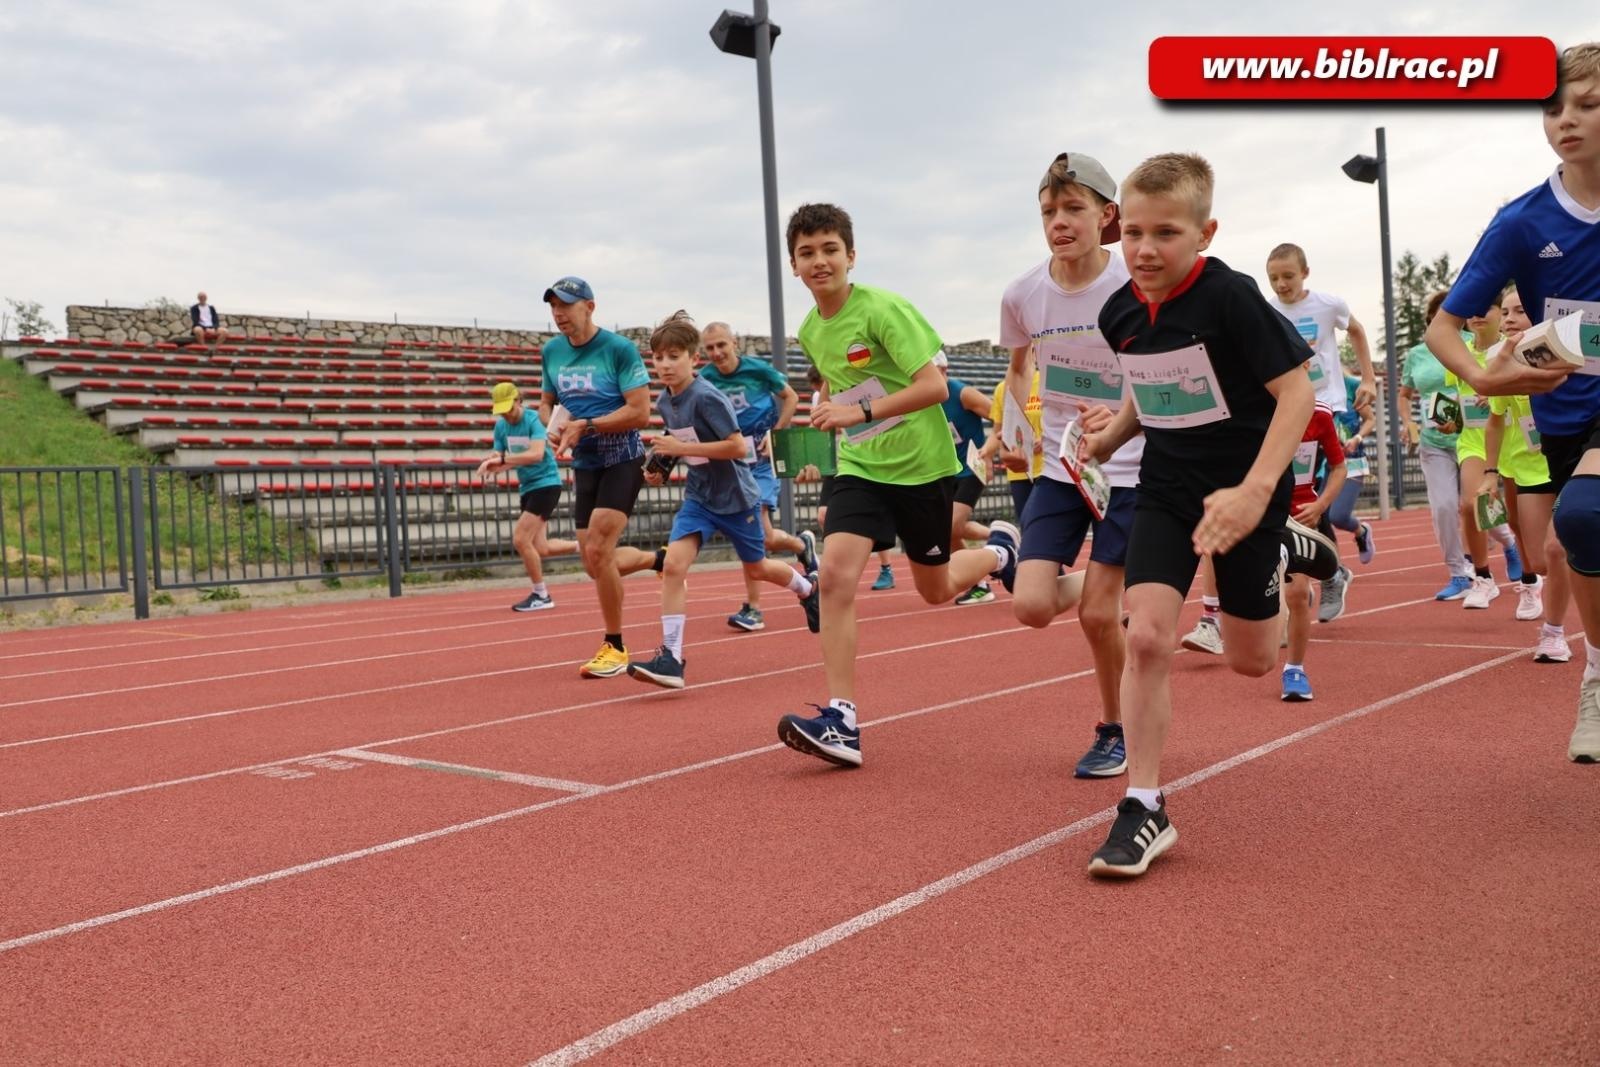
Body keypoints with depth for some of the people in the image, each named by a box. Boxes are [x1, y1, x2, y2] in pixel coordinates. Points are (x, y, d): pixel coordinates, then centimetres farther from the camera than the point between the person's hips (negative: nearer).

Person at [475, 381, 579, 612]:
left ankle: (542, 595, 1)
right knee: (540, 548, 8)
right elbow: (499, 461, 8)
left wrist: (502, 458, -37)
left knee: (520, 539, -13)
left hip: (546, 483, -8)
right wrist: (490, 465, -16)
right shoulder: (500, 426, 4)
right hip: (527, 487, 8)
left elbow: (537, 454, -31)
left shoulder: (533, 420, -17)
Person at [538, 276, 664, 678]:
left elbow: (640, 412, -18)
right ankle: (661, 558, 37)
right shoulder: (551, 351, 6)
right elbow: (546, 403, 17)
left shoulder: (620, 349, -13)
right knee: (597, 564, 6)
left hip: (622, 461, -7)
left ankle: (615, 647, 0)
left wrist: (585, 426, -24)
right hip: (584, 465, 7)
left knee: (597, 551, -17)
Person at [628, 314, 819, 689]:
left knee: (756, 568, 15)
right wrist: (662, 465, -1)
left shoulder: (707, 398, -23)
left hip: (736, 497, -5)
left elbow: (739, 447, -27)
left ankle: (808, 588, 48)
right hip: (698, 497, 5)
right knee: (673, 563, -15)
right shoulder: (665, 400, 0)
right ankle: (670, 658, -14)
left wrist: (682, 448, -28)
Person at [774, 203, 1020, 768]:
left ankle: (1000, 548, 45)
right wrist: (829, 413, 11)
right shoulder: (809, 330, 4)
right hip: (859, 468, 4)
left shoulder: (883, 310, -17)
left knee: (936, 591, 11)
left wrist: (861, 413, -31)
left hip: (921, 466, -4)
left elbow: (934, 385, -24)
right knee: (835, 572, -19)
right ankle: (841, 720, -17)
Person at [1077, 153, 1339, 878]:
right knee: (1145, 637, -14)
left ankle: (1285, 549, 41)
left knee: (1251, 661, 11)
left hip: (1244, 489, -3)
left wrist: (1255, 490, -28)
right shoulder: (1119, 313, -3)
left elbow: (1297, 390, -19)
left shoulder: (1231, 297, -20)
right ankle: (1144, 808, -2)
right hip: (1166, 489, 4)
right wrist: (1113, 434, -2)